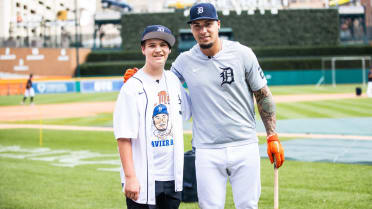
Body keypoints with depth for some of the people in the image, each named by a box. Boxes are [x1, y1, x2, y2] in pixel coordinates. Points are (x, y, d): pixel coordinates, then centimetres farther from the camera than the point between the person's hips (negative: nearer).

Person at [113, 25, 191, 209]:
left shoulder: (174, 81, 8)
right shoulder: (132, 87, -10)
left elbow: (186, 112, 26)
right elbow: (124, 137, -14)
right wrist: (130, 177, -19)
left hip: (172, 178, 6)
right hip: (143, 180, -6)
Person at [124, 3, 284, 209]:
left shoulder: (242, 54, -2)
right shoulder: (185, 61, 3)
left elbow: (263, 96, 4)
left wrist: (273, 137, -1)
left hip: (244, 147, -1)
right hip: (207, 152, 1)